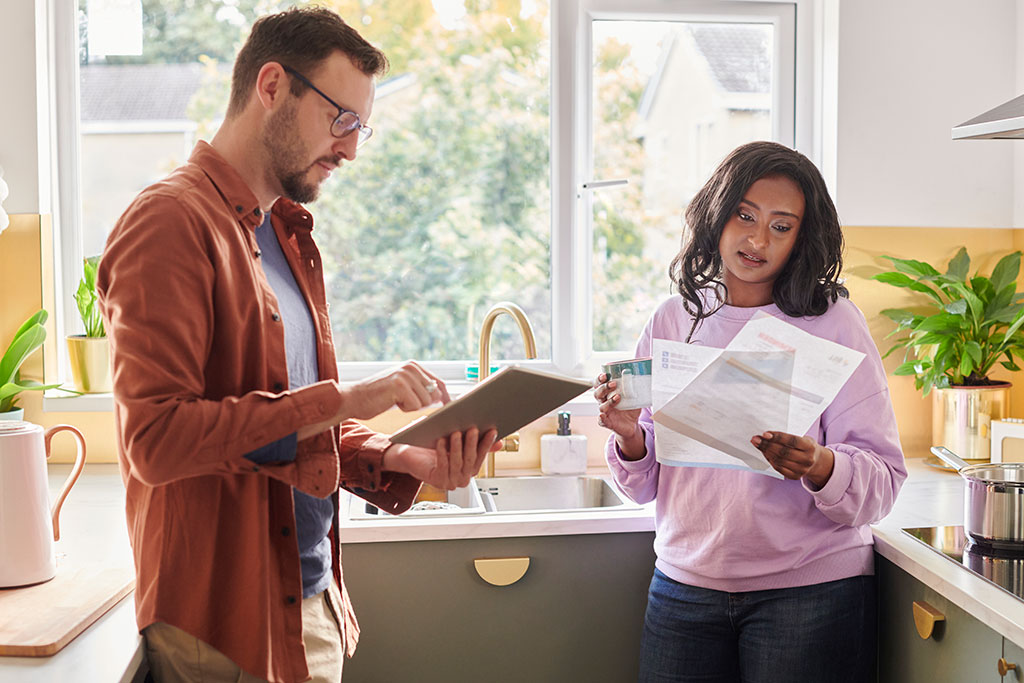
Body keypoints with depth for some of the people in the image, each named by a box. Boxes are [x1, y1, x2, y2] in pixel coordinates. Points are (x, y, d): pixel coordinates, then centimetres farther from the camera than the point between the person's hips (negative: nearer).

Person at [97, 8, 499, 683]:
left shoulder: (286, 234, 14)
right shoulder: (170, 222, -15)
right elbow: (154, 439, -25)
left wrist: (399, 458, -2)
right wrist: (344, 398, -26)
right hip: (228, 622, -8)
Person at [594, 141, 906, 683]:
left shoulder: (832, 322, -6)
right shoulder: (672, 321, 3)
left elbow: (883, 481, -10)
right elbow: (646, 485, 6)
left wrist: (820, 468, -30)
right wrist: (630, 439, -15)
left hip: (810, 586, -2)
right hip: (684, 586, 3)